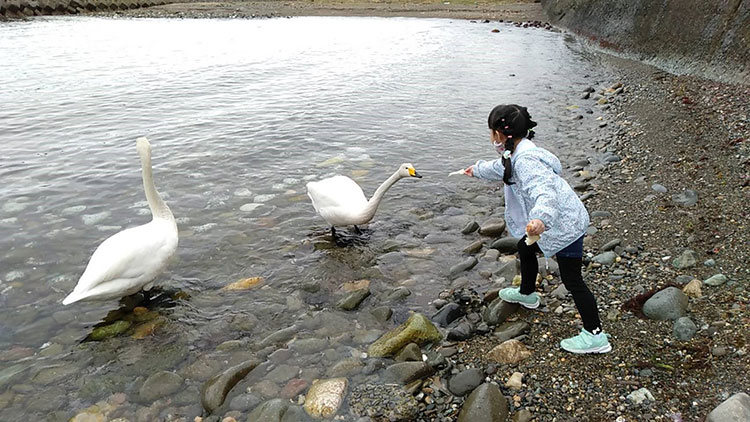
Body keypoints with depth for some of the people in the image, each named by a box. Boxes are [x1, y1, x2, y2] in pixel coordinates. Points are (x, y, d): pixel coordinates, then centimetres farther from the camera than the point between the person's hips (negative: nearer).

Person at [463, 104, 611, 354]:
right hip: (553, 222, 11)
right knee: (525, 249, 29)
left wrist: (540, 218, -63)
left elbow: (545, 190, -44)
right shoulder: (517, 154, 5)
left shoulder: (525, 160, -28)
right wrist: (477, 170, 46)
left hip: (565, 225, -11)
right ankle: (527, 294, 53)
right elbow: (500, 168, 28)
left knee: (572, 281, -3)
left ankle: (595, 336, 9)